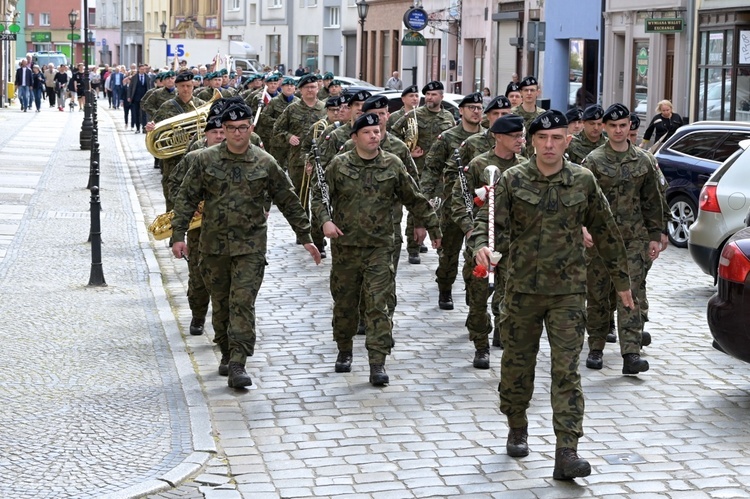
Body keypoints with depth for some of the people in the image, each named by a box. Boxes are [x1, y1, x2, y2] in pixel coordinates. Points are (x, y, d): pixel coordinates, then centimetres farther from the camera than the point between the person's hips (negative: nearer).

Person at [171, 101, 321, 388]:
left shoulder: (265, 164, 0)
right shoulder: (205, 160, 1)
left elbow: (288, 202, 7)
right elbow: (186, 198, 3)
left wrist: (305, 237, 8)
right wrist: (178, 235, -5)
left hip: (250, 247, -2)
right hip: (213, 245, 2)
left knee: (242, 303, -10)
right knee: (220, 304, 12)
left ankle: (237, 365, -12)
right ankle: (227, 353, 30)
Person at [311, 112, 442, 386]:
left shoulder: (393, 165, 2)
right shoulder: (339, 165, 0)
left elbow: (414, 199, 10)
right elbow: (318, 193, 6)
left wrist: (432, 226, 14)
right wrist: (325, 220, -11)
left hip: (379, 247, -1)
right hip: (345, 245, 1)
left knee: (378, 305, -7)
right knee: (344, 303, 12)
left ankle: (378, 363, -6)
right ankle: (344, 351, 32)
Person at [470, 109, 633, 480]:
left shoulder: (583, 182, 2)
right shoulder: (512, 180, -1)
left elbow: (605, 233, 11)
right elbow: (490, 221, -5)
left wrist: (622, 280, 15)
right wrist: (482, 245, -29)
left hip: (568, 291, 0)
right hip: (522, 288, 1)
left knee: (566, 370, -6)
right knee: (517, 362, 12)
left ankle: (567, 452, -9)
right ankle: (517, 429, 35)